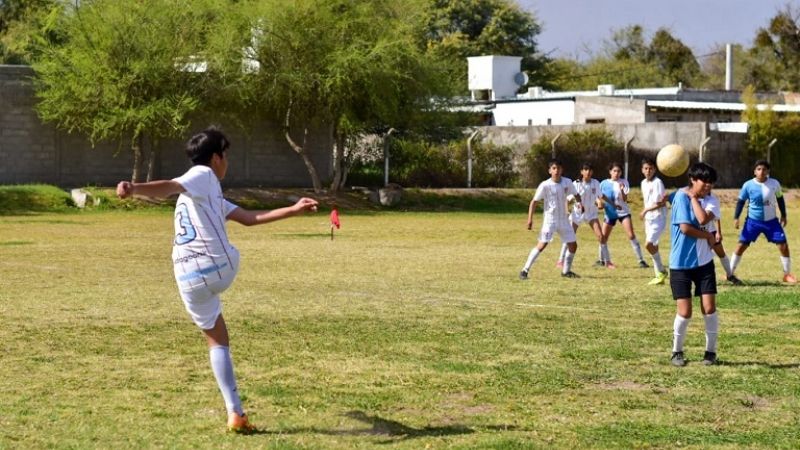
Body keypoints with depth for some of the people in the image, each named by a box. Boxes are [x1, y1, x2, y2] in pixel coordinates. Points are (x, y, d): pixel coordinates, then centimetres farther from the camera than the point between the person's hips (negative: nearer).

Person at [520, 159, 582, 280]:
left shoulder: (567, 182, -2)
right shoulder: (545, 185, -14)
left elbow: (576, 194, 15)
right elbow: (534, 202, -11)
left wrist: (580, 202, -3)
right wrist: (530, 219, -18)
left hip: (563, 220, 5)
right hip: (549, 219, -5)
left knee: (573, 245, 6)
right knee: (542, 244, -17)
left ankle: (566, 270, 25)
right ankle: (525, 270, -12)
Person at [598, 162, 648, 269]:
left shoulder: (623, 182, -4)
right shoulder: (604, 183, 0)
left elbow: (625, 199, -11)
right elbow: (601, 196, 11)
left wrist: (622, 190, -28)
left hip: (623, 212, -2)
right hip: (610, 213, 2)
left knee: (631, 235, -15)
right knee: (603, 238, 1)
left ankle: (641, 260, -14)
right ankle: (606, 261, 19)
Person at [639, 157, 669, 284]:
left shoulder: (658, 182, -13)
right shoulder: (643, 183, 11)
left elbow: (662, 203, -17)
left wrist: (646, 210, -17)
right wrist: (645, 215, 16)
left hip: (658, 219, -8)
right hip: (648, 219, 8)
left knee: (649, 244, -18)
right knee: (653, 246, 8)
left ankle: (661, 271, -4)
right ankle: (659, 275, 14)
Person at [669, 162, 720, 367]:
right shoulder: (681, 196, -9)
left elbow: (703, 220, -16)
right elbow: (685, 228, -19)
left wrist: (694, 197, -7)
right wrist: (709, 236, -7)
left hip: (703, 262, 4)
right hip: (681, 264, -4)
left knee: (709, 307, -3)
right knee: (684, 312, -5)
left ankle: (711, 351, 13)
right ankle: (677, 351, 15)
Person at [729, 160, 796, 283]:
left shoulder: (774, 183, -8)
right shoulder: (748, 185, -12)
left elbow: (780, 199, 8)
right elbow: (741, 201, -1)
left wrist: (783, 215, 9)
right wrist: (736, 217, -8)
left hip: (771, 221, 1)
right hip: (753, 221, -1)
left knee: (783, 245, -3)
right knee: (741, 245, -6)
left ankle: (787, 274, 13)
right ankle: (730, 273, 5)